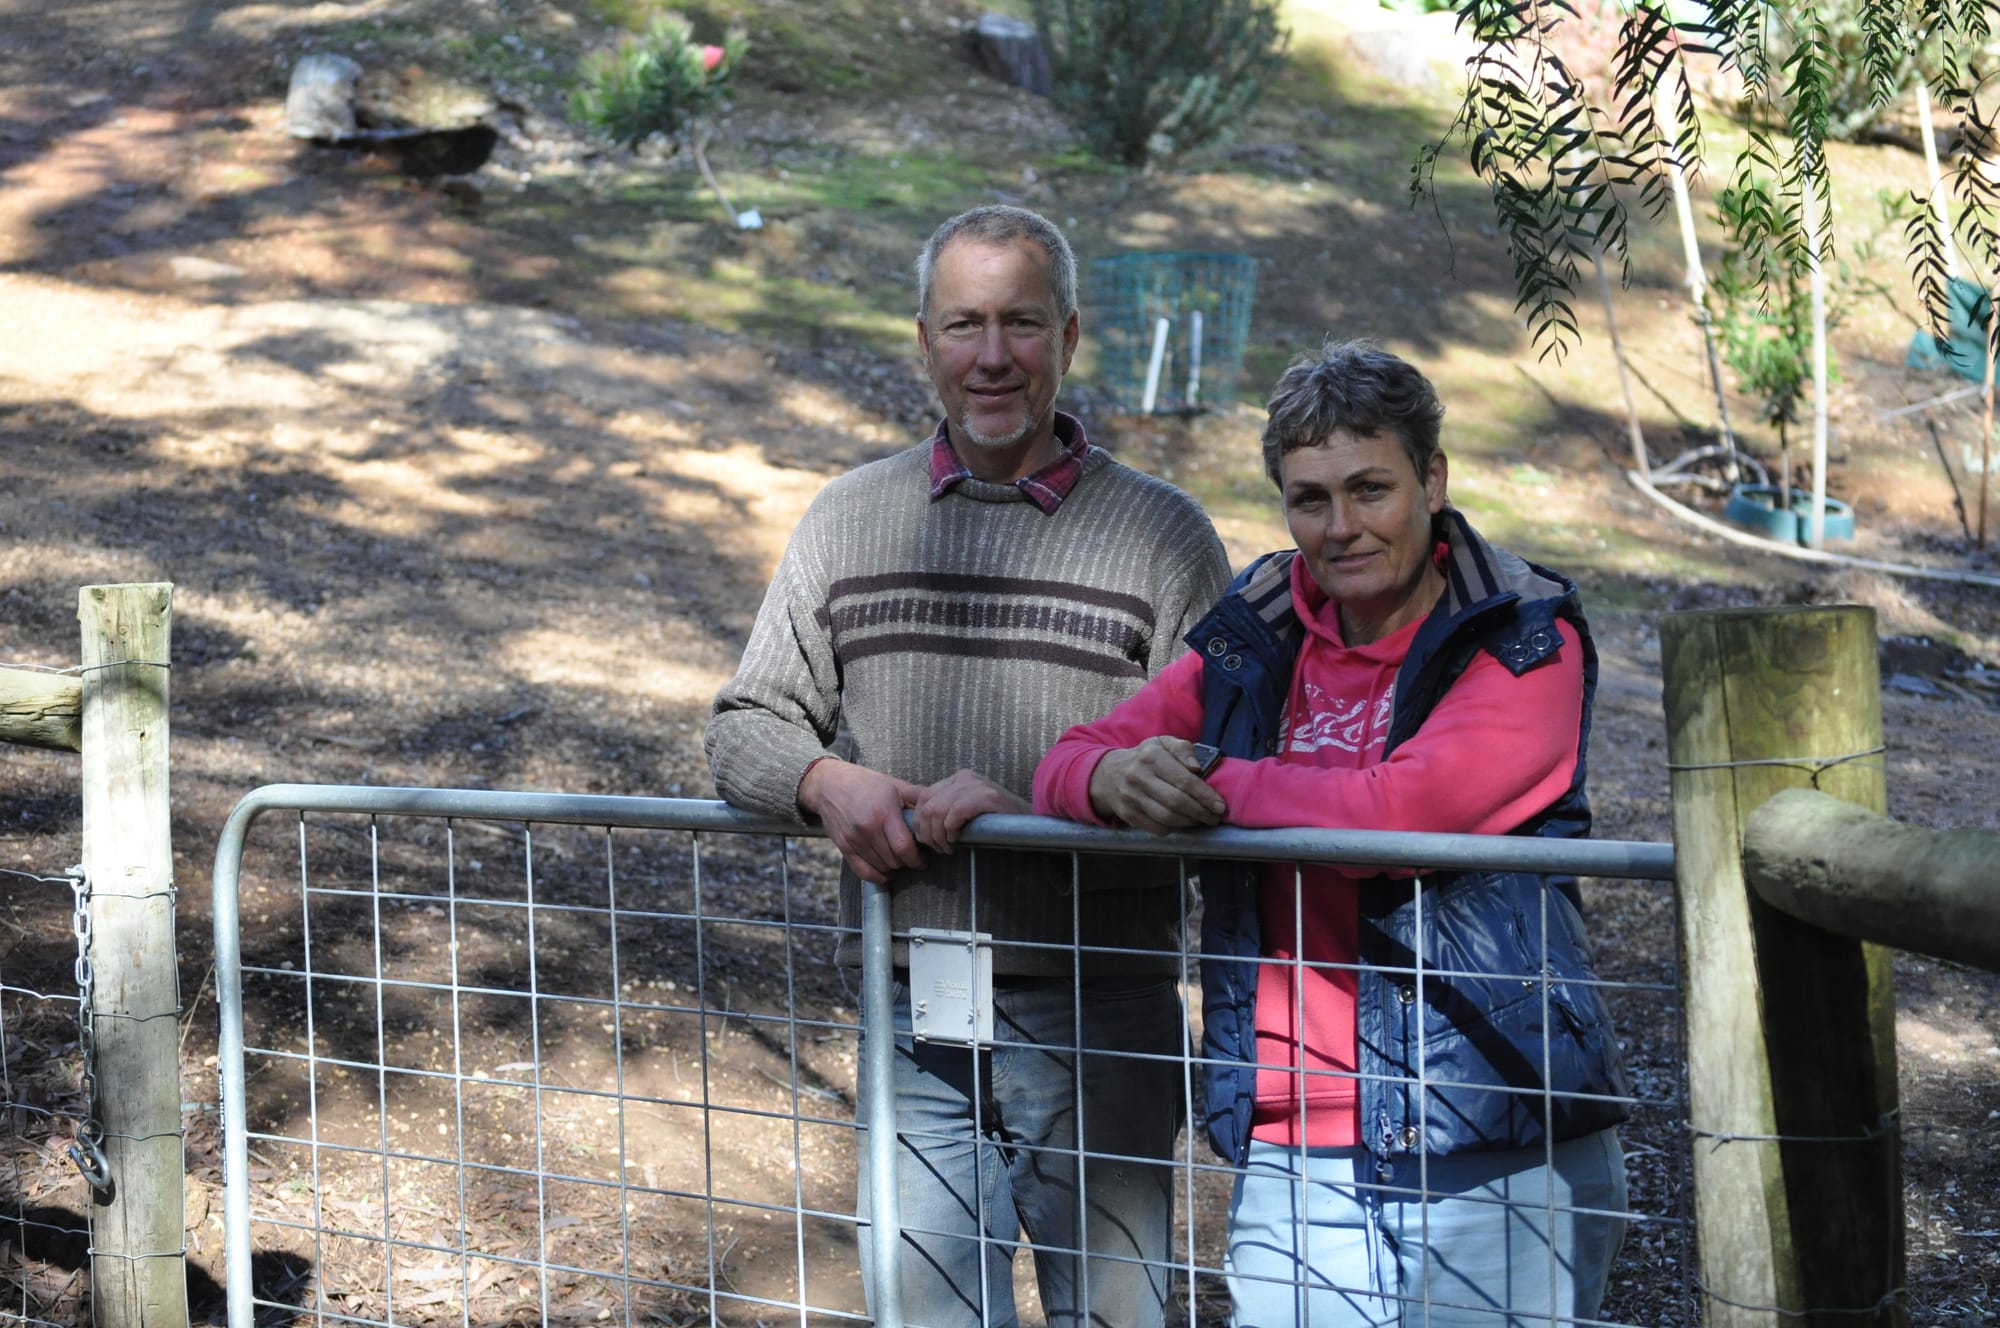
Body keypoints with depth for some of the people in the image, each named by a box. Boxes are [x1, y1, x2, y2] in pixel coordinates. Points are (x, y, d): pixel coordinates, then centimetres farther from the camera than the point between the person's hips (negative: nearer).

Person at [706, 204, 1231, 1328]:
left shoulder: (1161, 532, -1)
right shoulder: (850, 518, 10)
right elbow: (748, 724, 12)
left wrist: (1029, 806, -20)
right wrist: (827, 784, -9)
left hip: (1093, 1012, -2)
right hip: (915, 1014, 3)